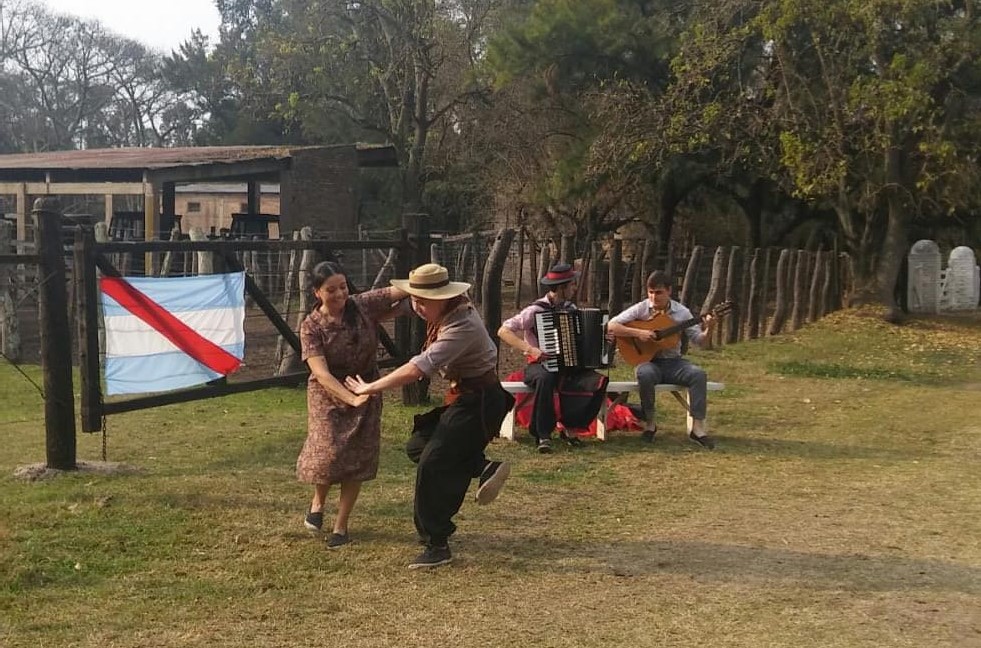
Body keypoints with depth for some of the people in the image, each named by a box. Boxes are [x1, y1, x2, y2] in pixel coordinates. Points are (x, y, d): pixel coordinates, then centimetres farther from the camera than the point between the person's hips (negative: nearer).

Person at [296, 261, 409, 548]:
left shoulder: (364, 305, -12)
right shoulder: (311, 327, -17)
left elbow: (401, 291, -13)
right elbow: (321, 373, -25)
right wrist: (351, 398, -37)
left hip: (367, 389, 2)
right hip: (328, 394, -2)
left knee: (358, 458, 1)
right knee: (330, 453, -14)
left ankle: (341, 525, 15)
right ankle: (318, 501, 20)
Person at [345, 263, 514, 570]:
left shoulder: (462, 327, -29)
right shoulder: (447, 311, 0)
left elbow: (417, 369, -34)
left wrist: (370, 388, -27)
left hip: (478, 403, -10)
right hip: (462, 397, 10)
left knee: (433, 464, -12)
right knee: (417, 446, 9)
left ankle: (436, 546, -4)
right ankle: (483, 467, 3)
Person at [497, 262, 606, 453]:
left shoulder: (571, 308, 9)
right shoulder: (535, 310, -11)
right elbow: (503, 331, -18)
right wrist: (530, 349, -29)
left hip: (568, 366, 5)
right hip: (540, 365, -5)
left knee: (599, 382, -21)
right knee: (545, 379, -41)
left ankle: (570, 427, -5)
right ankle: (543, 434, -25)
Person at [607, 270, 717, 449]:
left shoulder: (681, 312, 2)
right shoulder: (641, 309, -3)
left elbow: (699, 340, 2)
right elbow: (611, 326, -10)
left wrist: (708, 330, -20)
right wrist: (638, 333, -20)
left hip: (674, 362, 2)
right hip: (648, 360, -2)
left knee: (698, 373, -27)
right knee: (645, 374, -37)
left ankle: (697, 428, -22)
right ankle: (650, 423, -16)